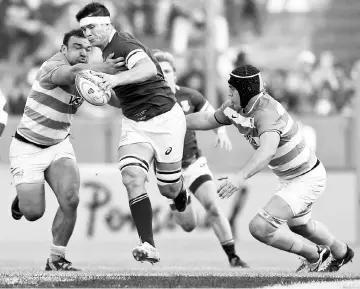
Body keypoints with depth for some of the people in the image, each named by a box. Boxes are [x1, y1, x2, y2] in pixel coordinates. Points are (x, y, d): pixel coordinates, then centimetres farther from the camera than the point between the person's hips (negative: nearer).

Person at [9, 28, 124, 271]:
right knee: (34, 213, -8)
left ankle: (56, 259, -1)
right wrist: (103, 69, -57)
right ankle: (22, 199, 31)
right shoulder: (52, 67, -23)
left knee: (70, 200, -19)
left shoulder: (86, 76, -1)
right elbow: (72, 72, -45)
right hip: (28, 148, -5)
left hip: (59, 146, 5)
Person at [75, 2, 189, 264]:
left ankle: (181, 193, 46)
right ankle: (149, 247, -23)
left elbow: (148, 68, -43)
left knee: (169, 188, 6)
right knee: (132, 178, -19)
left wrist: (118, 78, -57)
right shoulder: (107, 49, 8)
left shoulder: (124, 45, -21)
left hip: (165, 119, -7)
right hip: (134, 124, 7)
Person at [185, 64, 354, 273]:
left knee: (260, 227, -20)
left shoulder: (267, 113, -33)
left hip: (308, 179, -10)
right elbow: (208, 120, 13)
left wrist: (241, 177, -66)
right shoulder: (238, 107, -6)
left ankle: (315, 256, 1)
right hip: (289, 178, 10)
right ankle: (340, 253, 61)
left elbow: (267, 151, -52)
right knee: (299, 225, 33)